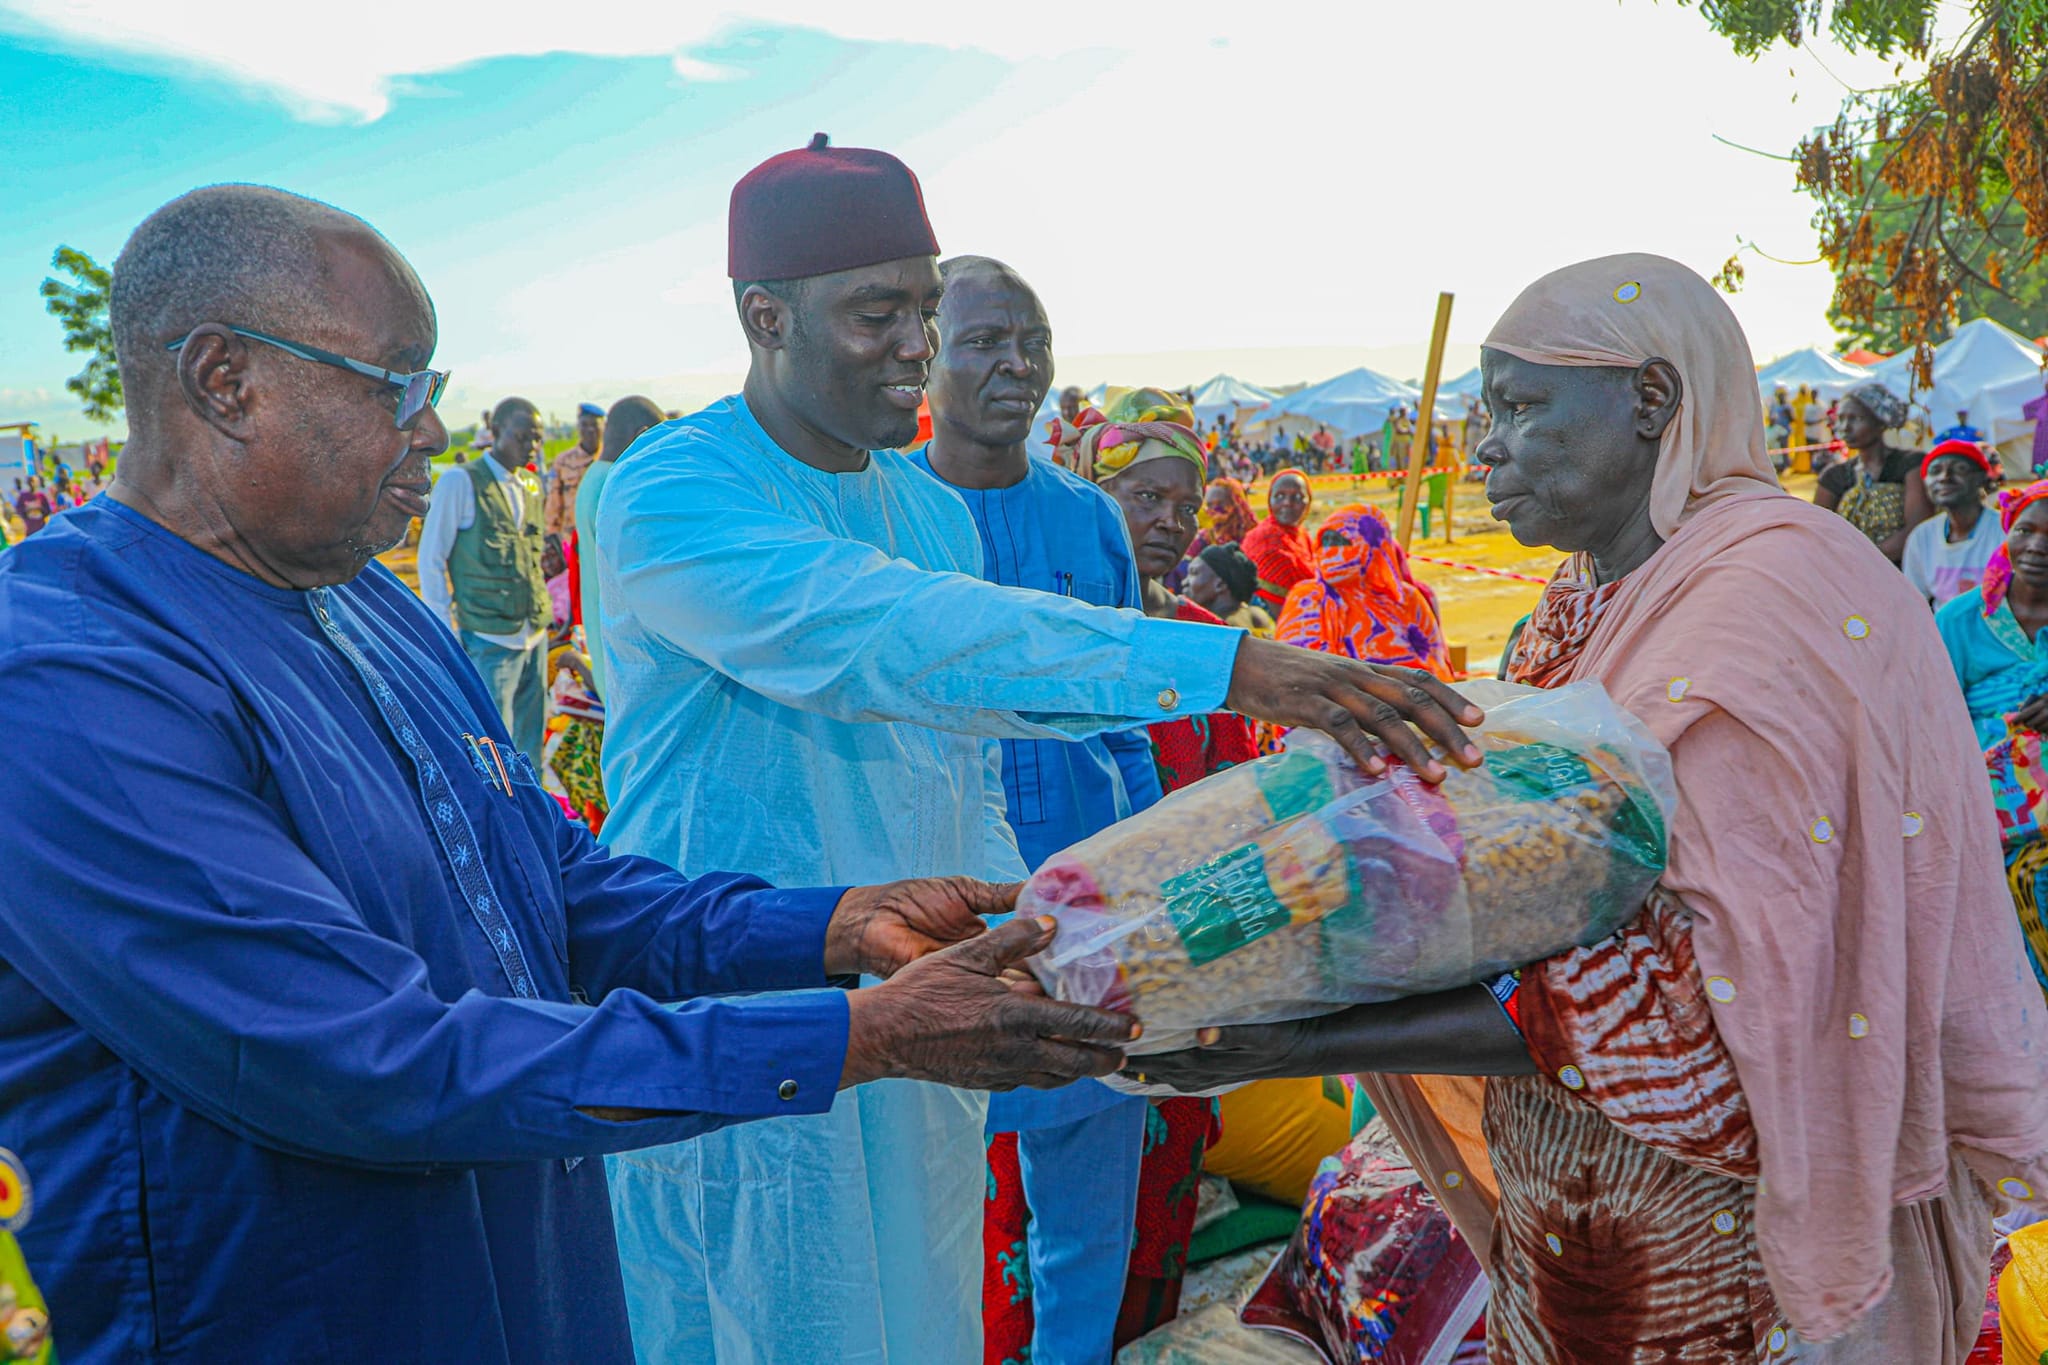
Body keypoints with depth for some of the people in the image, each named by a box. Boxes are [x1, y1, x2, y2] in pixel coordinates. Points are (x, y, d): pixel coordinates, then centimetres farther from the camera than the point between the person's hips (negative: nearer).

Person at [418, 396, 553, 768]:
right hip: (489, 640, -6)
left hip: (535, 636, 6)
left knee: (530, 744, 12)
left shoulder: (532, 485, 11)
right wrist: (446, 634, -7)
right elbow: (431, 560, -4)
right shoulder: (460, 481, -6)